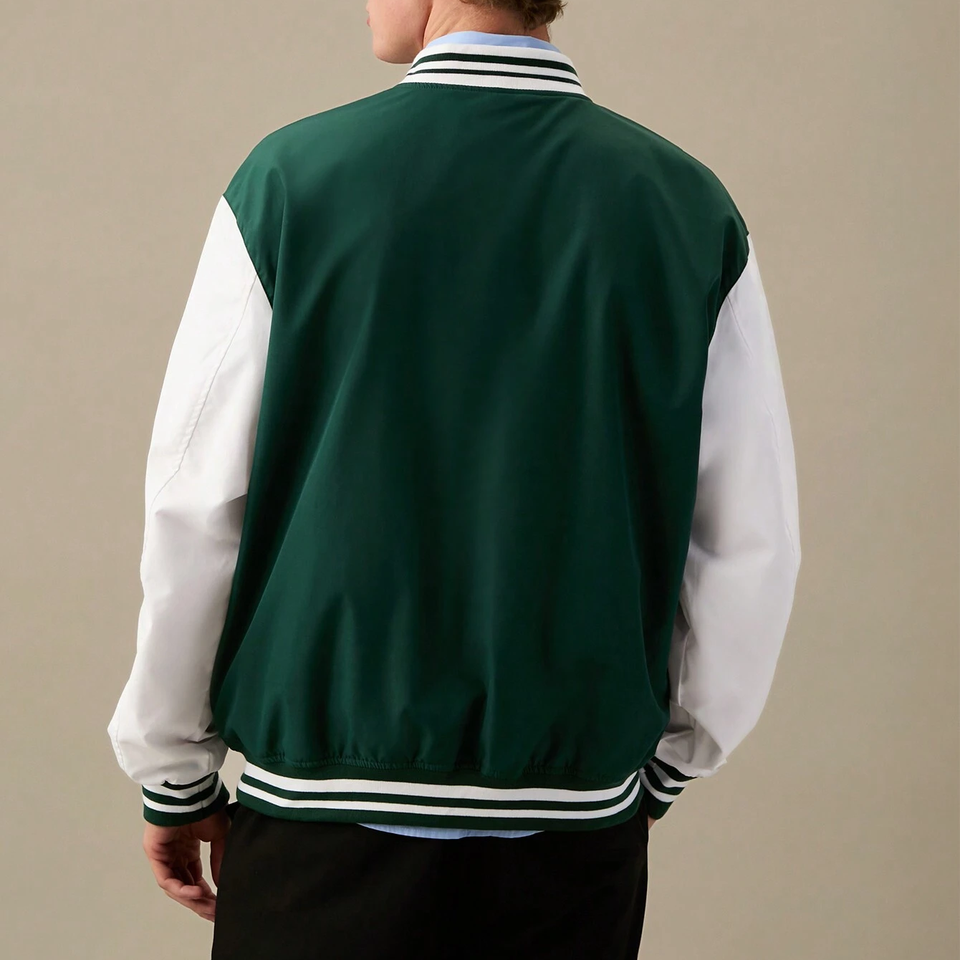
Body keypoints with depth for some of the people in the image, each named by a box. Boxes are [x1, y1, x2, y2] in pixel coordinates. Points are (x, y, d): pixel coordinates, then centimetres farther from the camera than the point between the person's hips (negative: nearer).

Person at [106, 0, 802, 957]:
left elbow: (195, 511, -5)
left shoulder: (289, 178, -8)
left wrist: (174, 773, 8)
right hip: (580, 820, 2)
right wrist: (666, 762, 14)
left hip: (325, 808, -1)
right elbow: (751, 548, -1)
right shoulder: (692, 207, -3)